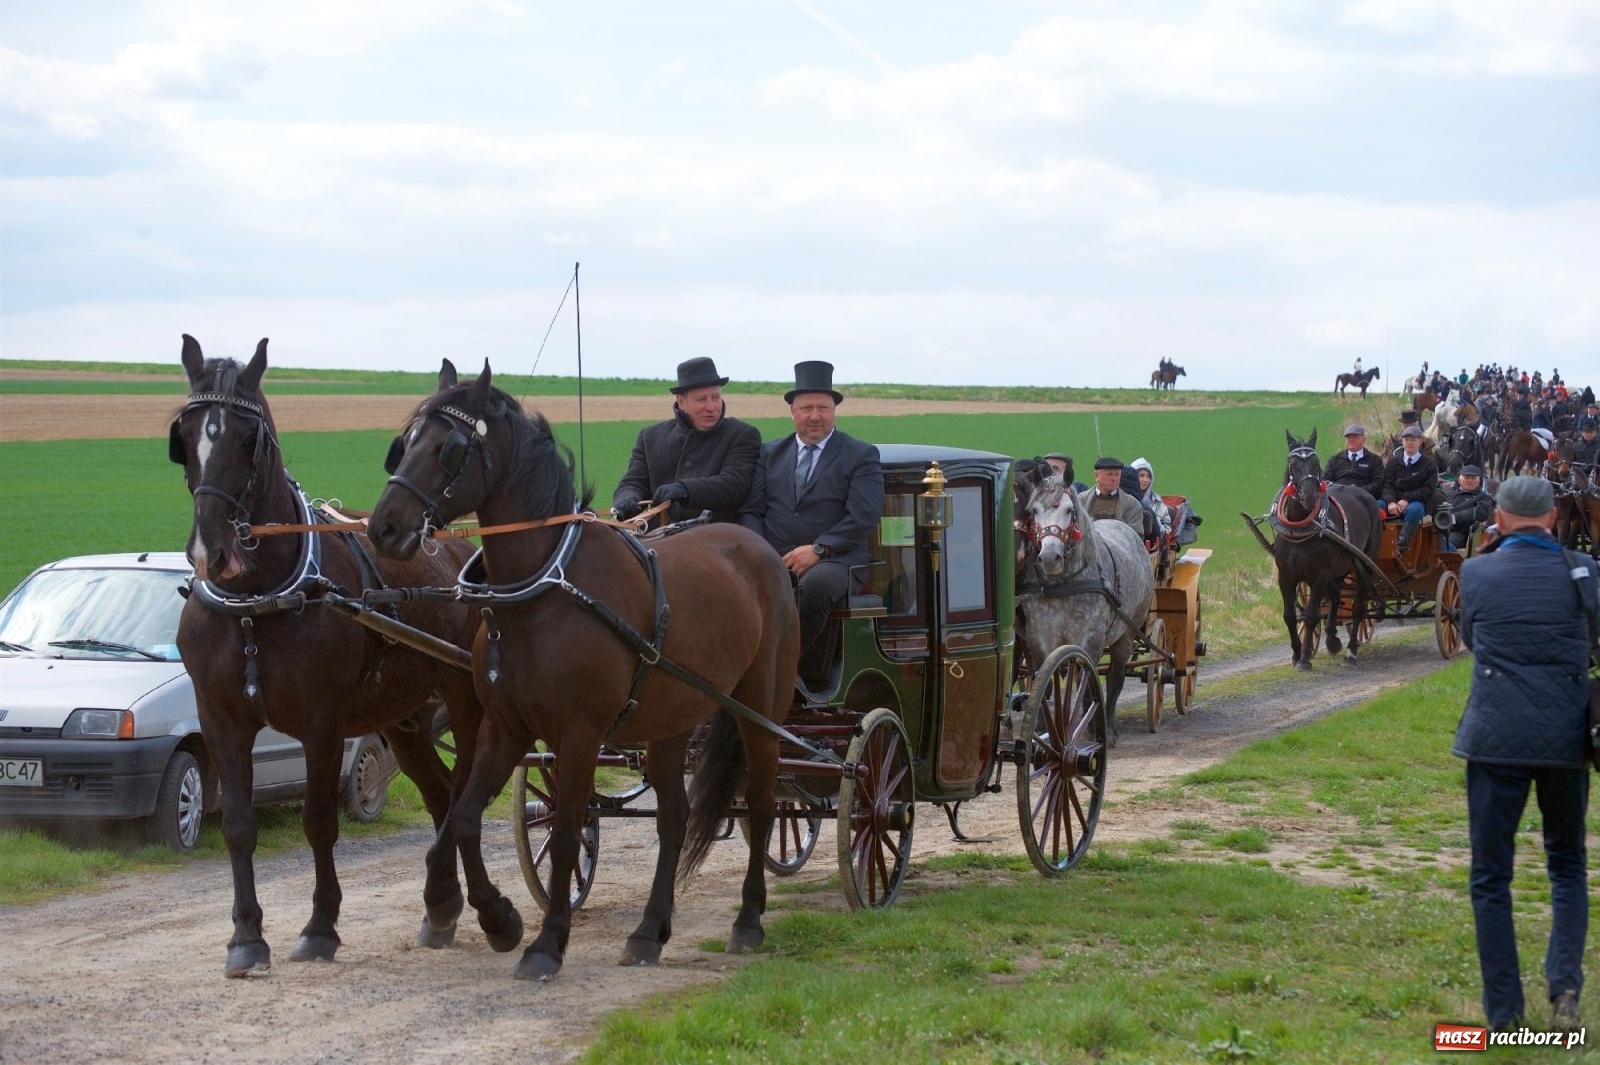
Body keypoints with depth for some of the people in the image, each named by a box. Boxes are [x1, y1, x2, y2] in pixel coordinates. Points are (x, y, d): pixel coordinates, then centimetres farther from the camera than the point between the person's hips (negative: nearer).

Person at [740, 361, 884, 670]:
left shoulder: (861, 455, 8)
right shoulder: (770, 453, 20)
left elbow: (863, 517, -4)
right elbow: (750, 510, 13)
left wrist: (818, 549, -14)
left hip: (831, 561, -3)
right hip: (771, 562, 3)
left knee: (815, 585, -39)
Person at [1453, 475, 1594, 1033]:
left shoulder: (1476, 573, -5)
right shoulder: (1582, 573, -1)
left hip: (1496, 740, -2)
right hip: (1566, 738, 2)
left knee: (1490, 876, 7)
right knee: (1567, 865, 20)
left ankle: (1504, 1013, 7)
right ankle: (1565, 985, 2)